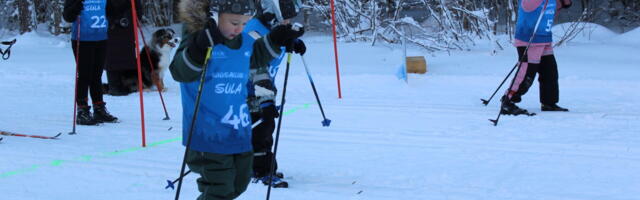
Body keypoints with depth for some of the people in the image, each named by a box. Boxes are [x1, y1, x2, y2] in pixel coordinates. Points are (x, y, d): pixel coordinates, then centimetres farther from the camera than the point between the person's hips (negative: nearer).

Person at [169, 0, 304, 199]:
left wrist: (277, 40, 16)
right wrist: (200, 47, -40)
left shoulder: (245, 41, 7)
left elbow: (256, 57, 29)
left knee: (238, 183, 19)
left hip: (240, 133, 8)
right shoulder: (197, 37, -13)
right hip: (208, 135, -7)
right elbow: (180, 72, -25)